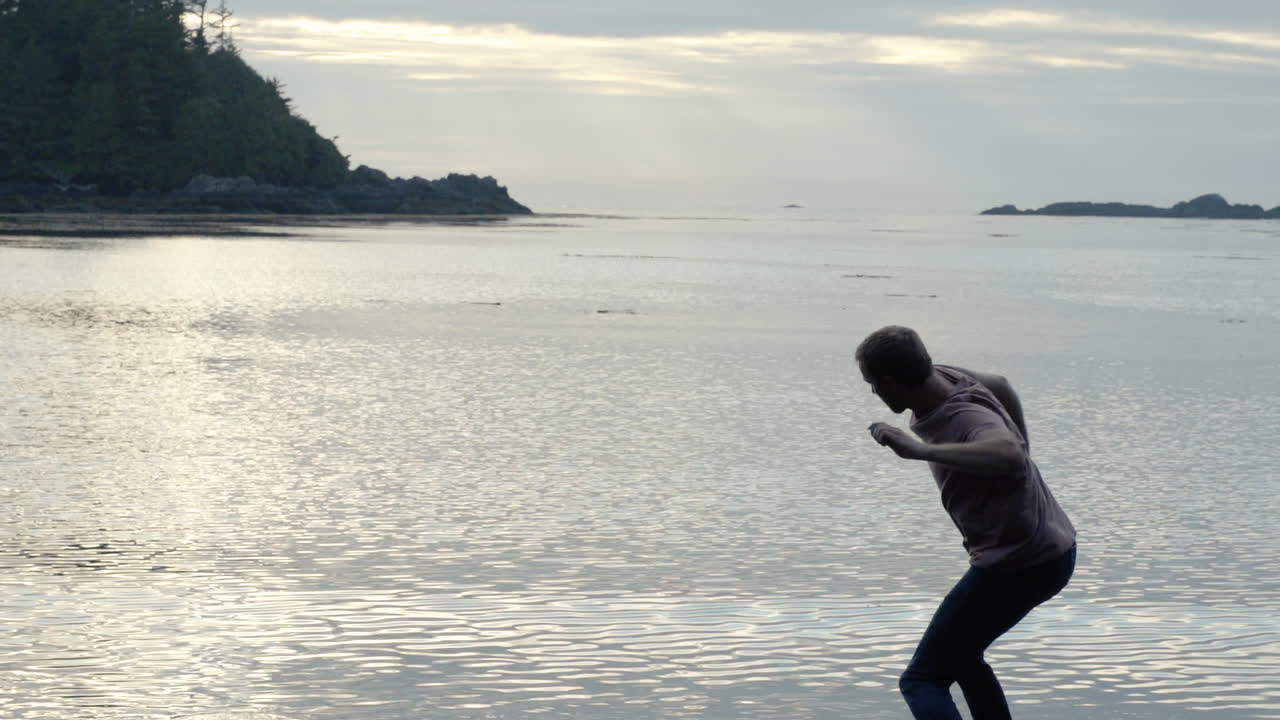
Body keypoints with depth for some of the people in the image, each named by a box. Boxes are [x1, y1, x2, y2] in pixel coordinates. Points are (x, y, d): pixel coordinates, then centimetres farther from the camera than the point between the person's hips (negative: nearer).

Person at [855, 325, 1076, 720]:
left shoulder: (969, 419, -28)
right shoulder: (944, 376, 0)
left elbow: (1008, 454, -51)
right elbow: (1001, 385, 22)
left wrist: (921, 450, -50)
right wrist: (1023, 446, 37)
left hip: (1018, 565, -10)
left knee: (922, 680, -10)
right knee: (960, 657, 27)